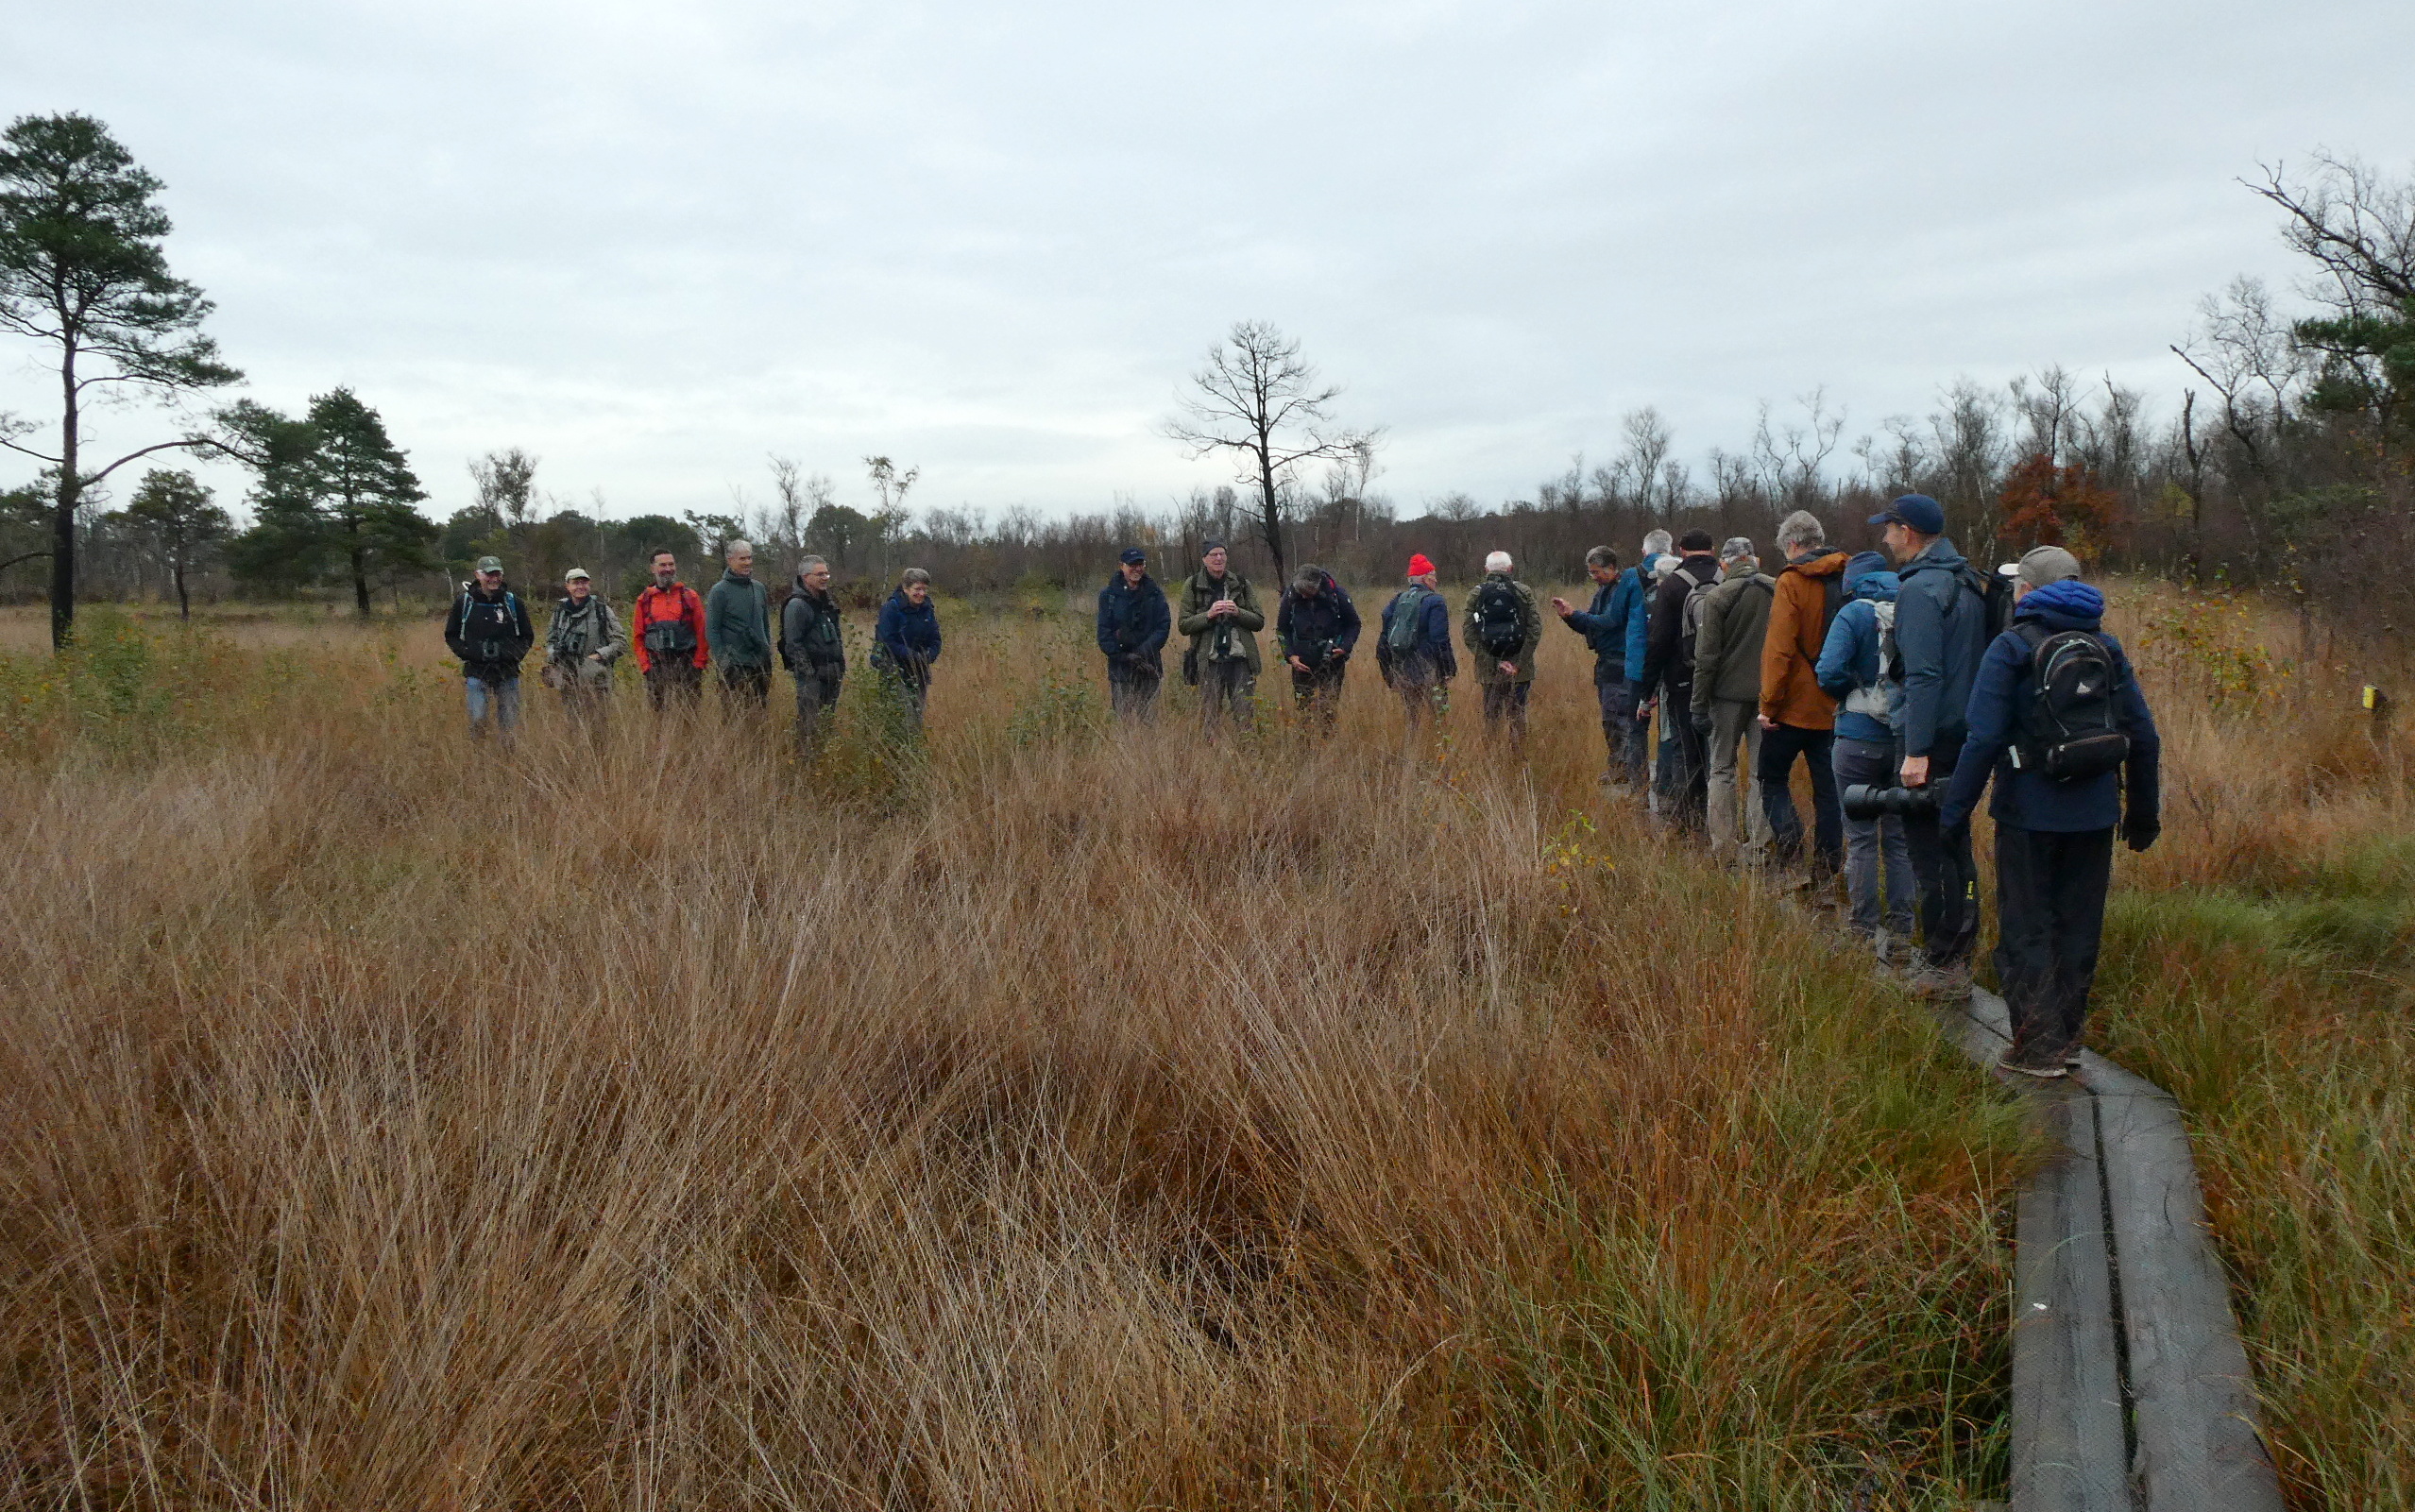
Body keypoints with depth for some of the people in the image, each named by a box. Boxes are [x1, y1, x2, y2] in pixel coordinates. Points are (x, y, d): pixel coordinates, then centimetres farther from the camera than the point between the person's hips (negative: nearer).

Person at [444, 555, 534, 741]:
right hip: (476, 672, -1)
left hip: (507, 672, 1)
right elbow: (451, 636, 10)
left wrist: (514, 653, -7)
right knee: (478, 721, -8)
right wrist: (467, 653, -8)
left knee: (510, 724, 4)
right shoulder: (464, 602, 2)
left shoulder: (513, 602, 4)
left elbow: (527, 636, 12)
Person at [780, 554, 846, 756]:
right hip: (812, 674, -8)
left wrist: (842, 667, 18)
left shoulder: (828, 603, 16)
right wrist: (807, 672, -20)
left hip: (832, 673, 8)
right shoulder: (797, 605, -12)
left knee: (828, 719, 13)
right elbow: (793, 643, -16)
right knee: (809, 722, -8)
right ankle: (805, 760, -4)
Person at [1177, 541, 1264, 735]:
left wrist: (1238, 612, -10)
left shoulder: (1241, 583, 9)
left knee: (1245, 715, -3)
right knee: (1209, 717, 1)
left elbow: (1259, 621, 9)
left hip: (1240, 659, 1)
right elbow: (1183, 625, 1)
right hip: (1209, 661, -1)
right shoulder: (1193, 585, 5)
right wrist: (1208, 614, -14)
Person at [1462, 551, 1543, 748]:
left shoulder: (1475, 593, 3)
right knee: (1518, 715, 7)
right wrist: (1520, 662, -6)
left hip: (1488, 668, 1)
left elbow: (1469, 633, -3)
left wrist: (1495, 662, -4)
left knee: (1491, 716, 8)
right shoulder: (1524, 591, 1)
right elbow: (1535, 629, -6)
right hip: (1520, 669, -1)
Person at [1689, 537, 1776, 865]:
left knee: (1721, 769, 8)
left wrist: (1699, 703, -5)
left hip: (1729, 693, -3)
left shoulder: (1716, 596, -7)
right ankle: (1759, 847, 8)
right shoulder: (1778, 591, 3)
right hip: (1769, 692, 3)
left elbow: (1707, 656, -9)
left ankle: (1723, 846, 7)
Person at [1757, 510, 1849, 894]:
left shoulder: (1792, 581, -11)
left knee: (1772, 777, 8)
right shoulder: (1846, 579, 7)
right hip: (1834, 705, 6)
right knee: (1827, 788, 9)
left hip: (1795, 704, -5)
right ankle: (1826, 874, 11)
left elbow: (1779, 649, -16)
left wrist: (1769, 704, -12)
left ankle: (1792, 854, -8)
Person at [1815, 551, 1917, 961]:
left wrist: (1851, 690, 2)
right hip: (1906, 739, 4)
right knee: (1899, 838, 11)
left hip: (1860, 739, -4)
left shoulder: (1854, 613, -8)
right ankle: (1899, 933, 14)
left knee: (1861, 839, 4)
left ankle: (1865, 930, 9)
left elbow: (1829, 673, -18)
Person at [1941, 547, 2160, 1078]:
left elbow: (1983, 739, -15)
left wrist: (1956, 810, -10)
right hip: (2095, 814, 5)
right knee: (2078, 928, 14)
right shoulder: (2108, 649, 7)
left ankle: (2039, 1047, 2)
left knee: (2026, 932, 4)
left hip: (2031, 814, -5)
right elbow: (2143, 738, 9)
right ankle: (2068, 1038, 22)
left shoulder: (2011, 648, -9)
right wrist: (2144, 812, 18)